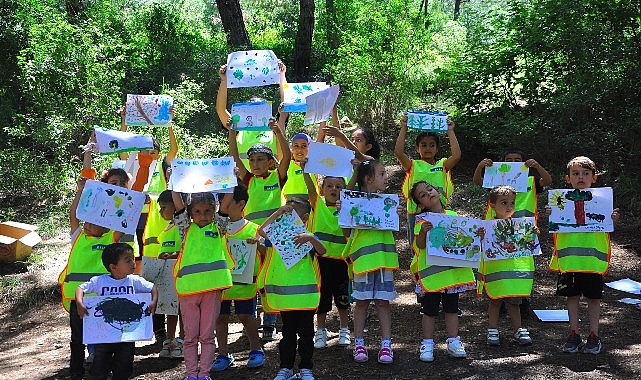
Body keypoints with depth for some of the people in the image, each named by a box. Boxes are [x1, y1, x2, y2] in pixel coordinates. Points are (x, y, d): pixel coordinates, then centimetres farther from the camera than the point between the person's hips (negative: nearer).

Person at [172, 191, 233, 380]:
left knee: (207, 335, 5)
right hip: (188, 286, 0)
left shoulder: (218, 228, 10)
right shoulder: (187, 228, 10)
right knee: (190, 336, 6)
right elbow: (178, 204, -1)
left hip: (212, 287, 0)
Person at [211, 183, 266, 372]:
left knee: (245, 316, 3)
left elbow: (266, 253, 1)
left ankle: (256, 350, 23)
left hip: (244, 282, -3)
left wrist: (258, 245, -18)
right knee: (220, 317, 8)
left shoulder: (253, 229, -3)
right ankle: (223, 355, 20)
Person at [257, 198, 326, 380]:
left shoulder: (309, 238, -3)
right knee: (287, 333, 13)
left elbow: (322, 251, -19)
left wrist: (310, 238, -37)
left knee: (306, 333, 8)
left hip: (305, 296, -2)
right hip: (284, 295, 2)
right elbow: (261, 231, -11)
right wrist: (278, 213, -12)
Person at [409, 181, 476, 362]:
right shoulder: (422, 220, -6)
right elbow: (420, 244, -16)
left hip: (453, 268, 4)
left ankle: (453, 341, 24)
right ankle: (427, 343, 15)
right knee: (430, 308, 6)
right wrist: (423, 231, -35)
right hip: (431, 270, -4)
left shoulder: (453, 216, 7)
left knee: (452, 306, 13)